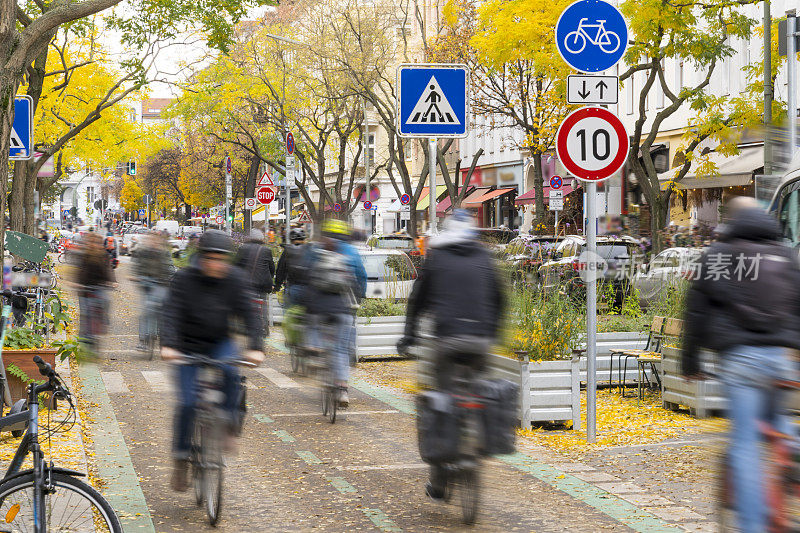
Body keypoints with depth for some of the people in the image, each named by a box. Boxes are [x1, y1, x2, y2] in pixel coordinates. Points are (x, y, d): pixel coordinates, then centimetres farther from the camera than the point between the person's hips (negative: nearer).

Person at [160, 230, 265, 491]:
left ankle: (228, 425, -11)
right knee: (187, 401, -12)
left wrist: (255, 347, -29)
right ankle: (181, 459, 5)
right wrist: (168, 345, -38)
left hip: (220, 342, 1)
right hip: (189, 346, -1)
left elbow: (249, 313, -14)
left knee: (230, 372, -32)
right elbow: (171, 313, -22)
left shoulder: (235, 279, -10)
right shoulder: (185, 278, -15)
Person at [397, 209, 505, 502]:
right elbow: (498, 299, 20)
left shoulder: (435, 257, 10)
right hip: (480, 340, 2)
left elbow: (418, 299, 12)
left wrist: (409, 336, 22)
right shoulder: (483, 258, 15)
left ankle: (438, 483, 4)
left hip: (447, 338, -2)